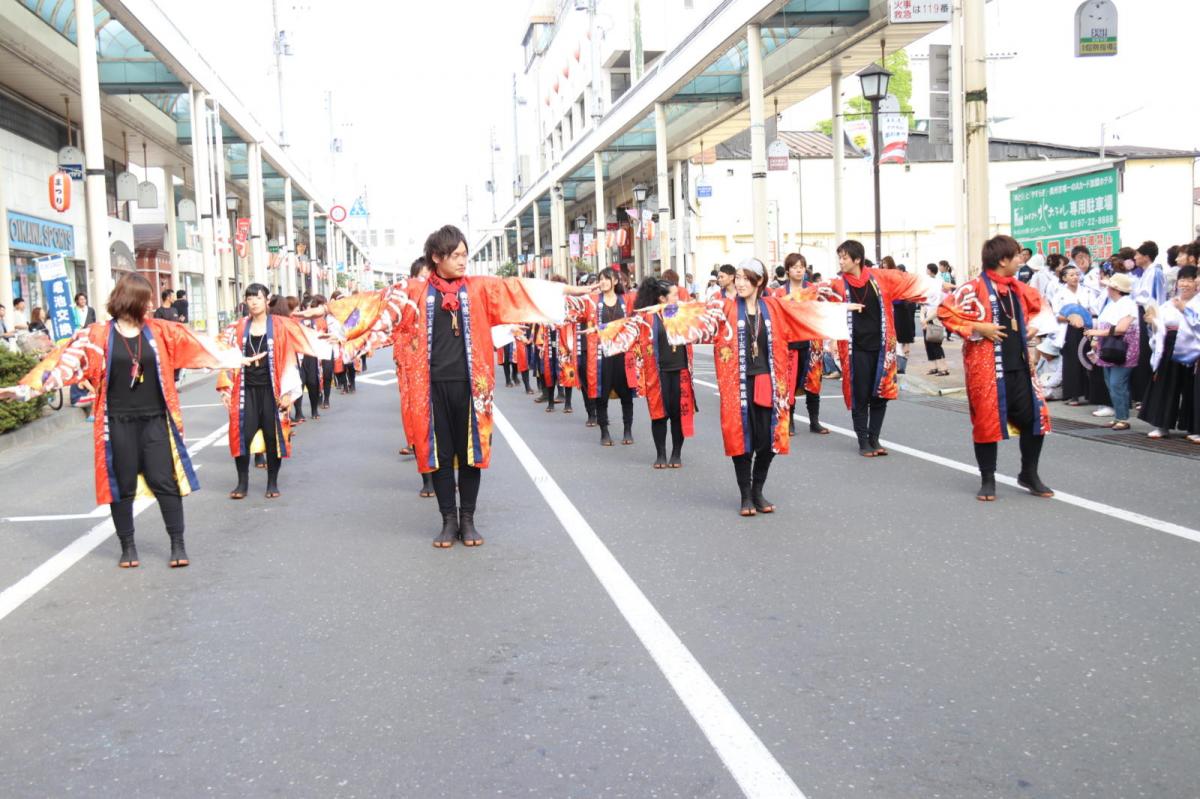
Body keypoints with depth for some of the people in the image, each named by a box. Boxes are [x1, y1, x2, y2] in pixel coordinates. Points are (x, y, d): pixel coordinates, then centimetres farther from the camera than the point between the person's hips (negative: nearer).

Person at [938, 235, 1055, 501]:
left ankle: (1029, 475, 24)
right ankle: (987, 480, 16)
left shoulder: (1019, 289, 12)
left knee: (1034, 418, 6)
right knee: (987, 421, 1)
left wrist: (1032, 325, 11)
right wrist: (977, 328, -18)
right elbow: (945, 311, -15)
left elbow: (1038, 305, 30)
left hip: (1019, 366, 7)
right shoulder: (974, 289, -12)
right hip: (986, 368, -6)